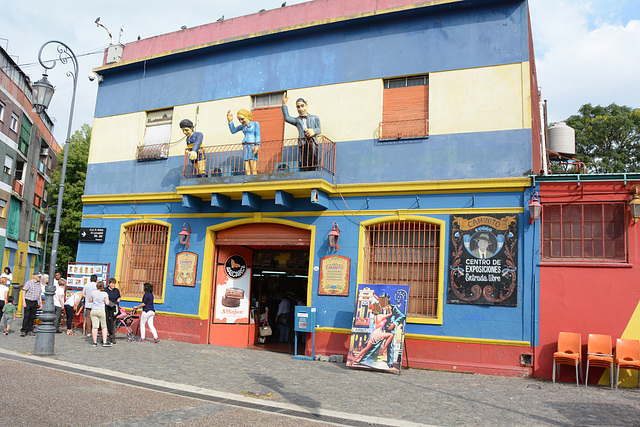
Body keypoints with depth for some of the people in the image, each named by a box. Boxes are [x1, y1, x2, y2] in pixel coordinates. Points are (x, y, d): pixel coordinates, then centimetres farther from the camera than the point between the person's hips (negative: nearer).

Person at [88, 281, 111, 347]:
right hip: (101, 311, -3)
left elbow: (90, 300, 14)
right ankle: (104, 342, 4)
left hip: (93, 311, 3)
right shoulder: (105, 294, -8)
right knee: (104, 327, 6)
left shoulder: (93, 292, 1)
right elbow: (107, 303, -6)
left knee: (94, 327, 5)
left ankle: (95, 342, 8)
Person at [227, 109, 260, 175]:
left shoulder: (255, 124, 2)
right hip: (245, 147, 6)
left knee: (253, 169, -12)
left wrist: (257, 146, -19)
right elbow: (233, 131, 22)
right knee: (247, 170, -1)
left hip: (252, 147, -6)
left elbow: (258, 135, -7)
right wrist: (230, 121, 10)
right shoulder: (243, 126, 17)